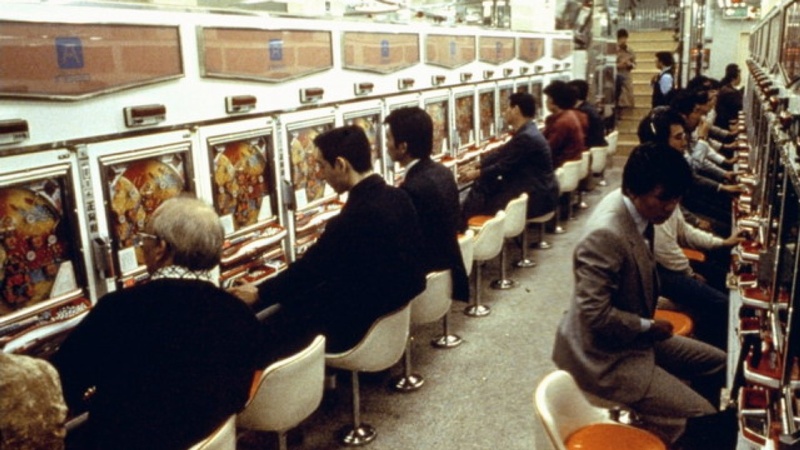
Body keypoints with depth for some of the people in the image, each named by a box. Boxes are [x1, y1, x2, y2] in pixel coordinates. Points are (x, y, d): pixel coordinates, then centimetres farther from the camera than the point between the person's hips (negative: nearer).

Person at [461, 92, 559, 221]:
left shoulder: (526, 137, -22)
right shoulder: (524, 133, 10)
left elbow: (503, 167, -17)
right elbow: (501, 153, 12)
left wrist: (476, 173, -5)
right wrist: (476, 167, 4)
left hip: (538, 197, -9)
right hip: (530, 189, 9)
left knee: (486, 207, -7)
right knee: (483, 184, 2)